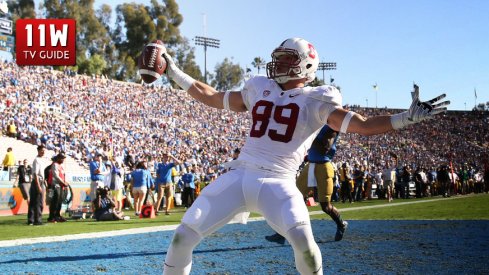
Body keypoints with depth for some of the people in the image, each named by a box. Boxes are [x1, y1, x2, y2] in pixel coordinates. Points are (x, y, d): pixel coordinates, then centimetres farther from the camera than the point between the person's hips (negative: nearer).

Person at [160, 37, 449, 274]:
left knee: (303, 241, -26)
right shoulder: (259, 89, 15)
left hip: (277, 182, -4)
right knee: (184, 237, -4)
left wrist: (407, 118, -18)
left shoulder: (316, 100, 1)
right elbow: (212, 97, 26)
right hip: (239, 175, 4)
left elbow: (362, 125, -7)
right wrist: (175, 73, 27)